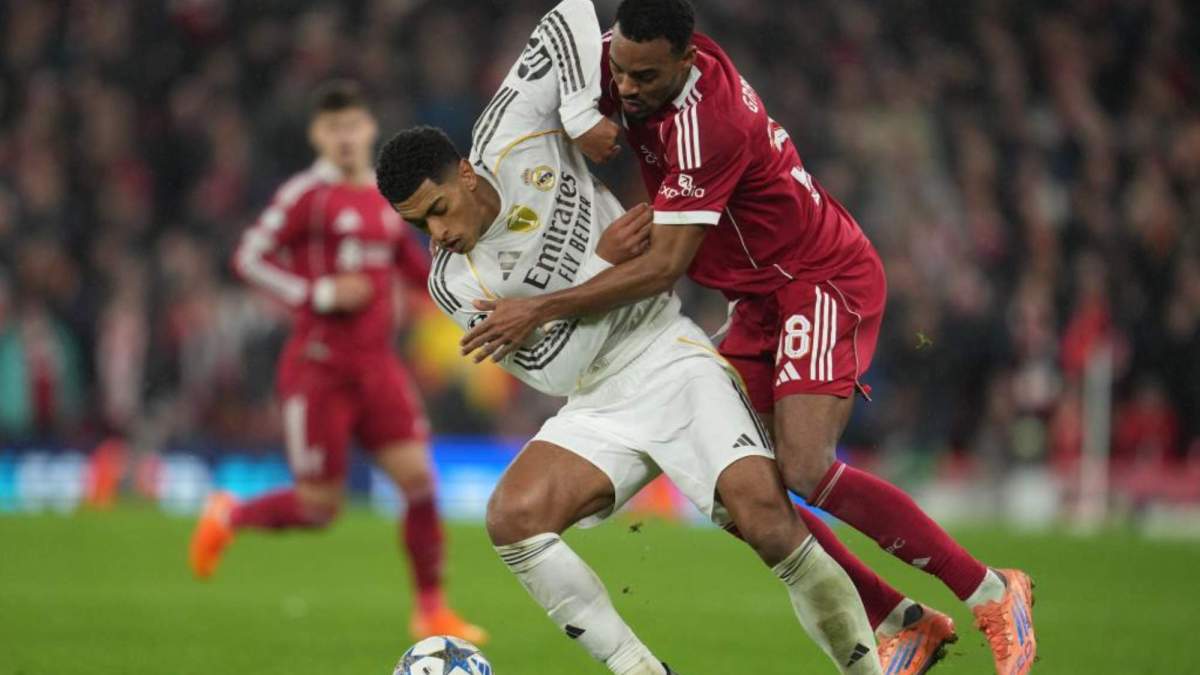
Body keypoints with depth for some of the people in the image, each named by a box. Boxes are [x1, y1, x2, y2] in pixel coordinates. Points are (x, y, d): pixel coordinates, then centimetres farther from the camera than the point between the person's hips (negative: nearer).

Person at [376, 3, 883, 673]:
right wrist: (600, 263, -15)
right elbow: (549, 368, -6)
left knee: (761, 507, -26)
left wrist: (581, 111, -16)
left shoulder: (509, 144, -7)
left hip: (670, 360, -3)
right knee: (512, 518, -22)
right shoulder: (453, 282, -1)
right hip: (597, 409, 4)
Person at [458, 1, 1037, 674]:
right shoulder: (626, 58, -6)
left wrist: (542, 309, -27)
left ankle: (993, 593, -8)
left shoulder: (703, 124, -30)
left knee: (805, 472, -24)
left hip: (826, 283, -9)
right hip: (764, 297, 9)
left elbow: (664, 266, -29)